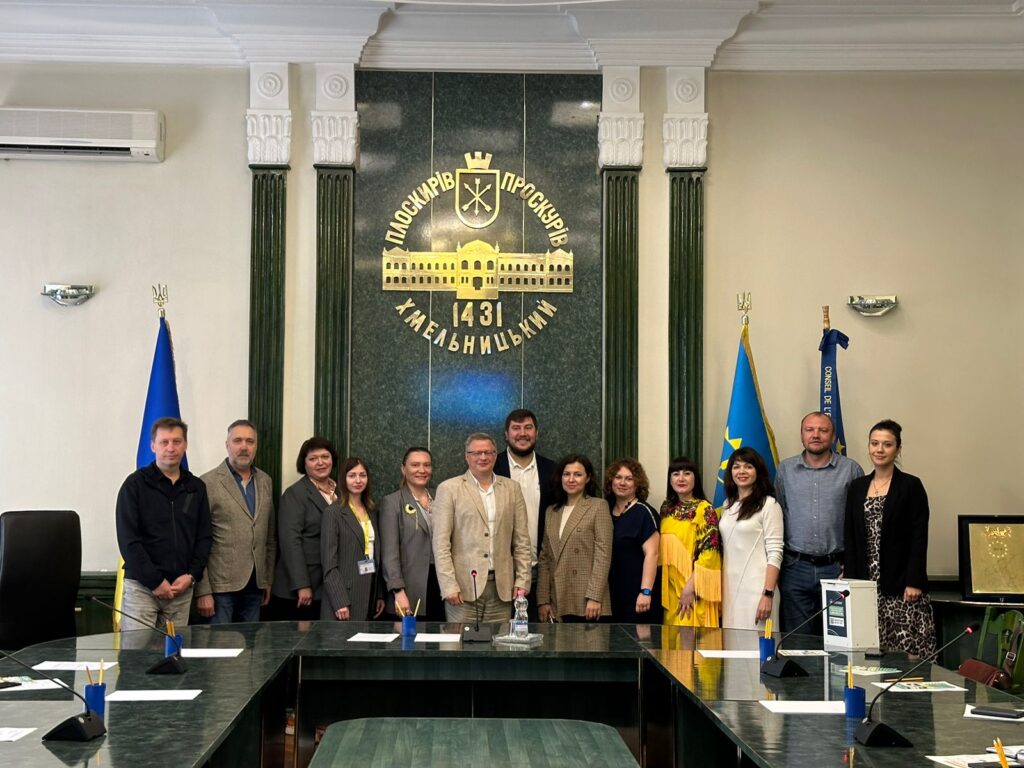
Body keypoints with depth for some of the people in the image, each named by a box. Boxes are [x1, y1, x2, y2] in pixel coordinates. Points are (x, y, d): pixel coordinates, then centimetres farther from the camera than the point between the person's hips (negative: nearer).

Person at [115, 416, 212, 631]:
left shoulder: (196, 487, 11)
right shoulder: (135, 484, -1)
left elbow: (204, 537, 13)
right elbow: (128, 539, -7)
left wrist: (192, 575, -2)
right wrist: (155, 581, -11)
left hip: (182, 587, 3)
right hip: (141, 586, -3)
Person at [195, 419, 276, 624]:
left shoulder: (265, 482, 12)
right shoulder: (208, 483, -6)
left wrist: (268, 580, 14)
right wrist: (202, 592, -11)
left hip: (254, 585, 5)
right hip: (221, 584, -5)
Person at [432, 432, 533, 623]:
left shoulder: (512, 489, 12)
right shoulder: (449, 489, 2)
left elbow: (521, 541, 12)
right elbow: (441, 542, -2)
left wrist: (522, 581, 4)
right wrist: (449, 585, -9)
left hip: (501, 587, 3)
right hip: (464, 586, -3)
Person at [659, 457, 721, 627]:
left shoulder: (705, 509, -8)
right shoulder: (667, 509, 10)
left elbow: (709, 552, -13)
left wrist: (690, 586, -17)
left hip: (694, 591, -6)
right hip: (670, 587, 6)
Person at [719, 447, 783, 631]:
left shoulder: (769, 505, -5)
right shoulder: (728, 505, 13)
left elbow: (775, 553, -10)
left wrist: (768, 595, -16)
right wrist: (719, 590, 7)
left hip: (756, 587, -6)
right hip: (729, 587, 6)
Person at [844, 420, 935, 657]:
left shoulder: (911, 486, -1)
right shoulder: (857, 487, 12)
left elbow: (919, 538, -5)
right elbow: (850, 537, 12)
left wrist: (914, 582, -12)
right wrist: (850, 580, 4)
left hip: (900, 585, -4)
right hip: (866, 584, 4)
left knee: (908, 651, -7)